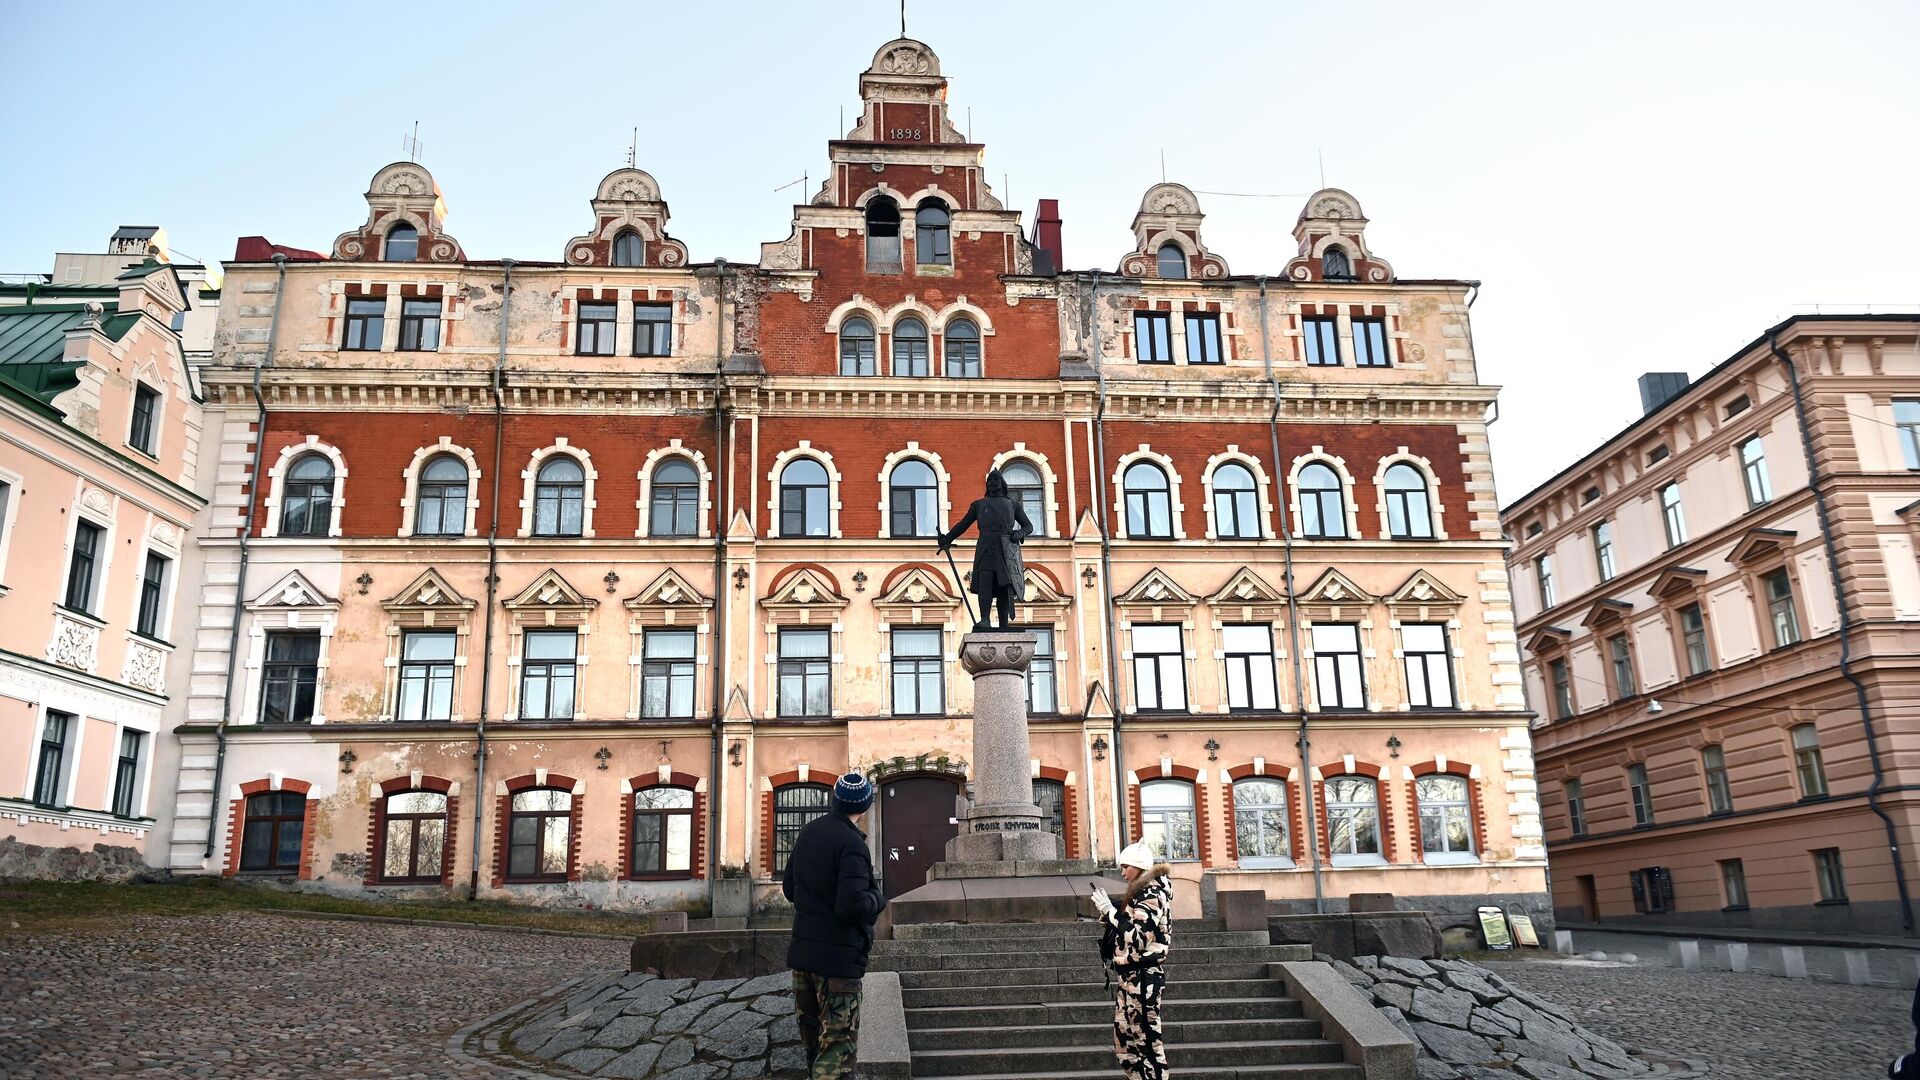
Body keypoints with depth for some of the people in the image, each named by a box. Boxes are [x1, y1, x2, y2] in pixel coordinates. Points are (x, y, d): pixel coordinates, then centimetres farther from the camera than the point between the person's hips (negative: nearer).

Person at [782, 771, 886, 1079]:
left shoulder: (808, 832, 6)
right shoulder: (851, 844, -19)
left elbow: (789, 887, 14)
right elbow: (852, 906, -26)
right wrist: (878, 898, -7)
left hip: (801, 951, 8)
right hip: (838, 958, -8)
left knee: (812, 1036, 22)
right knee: (837, 1043, -3)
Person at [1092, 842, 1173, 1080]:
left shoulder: (1151, 894, -14)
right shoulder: (1142, 892, 15)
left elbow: (1137, 937, -23)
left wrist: (1109, 910, -20)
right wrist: (1108, 909, 4)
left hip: (1143, 977, -10)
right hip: (1132, 975, 10)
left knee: (1147, 1040, -3)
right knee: (1125, 1040, 14)